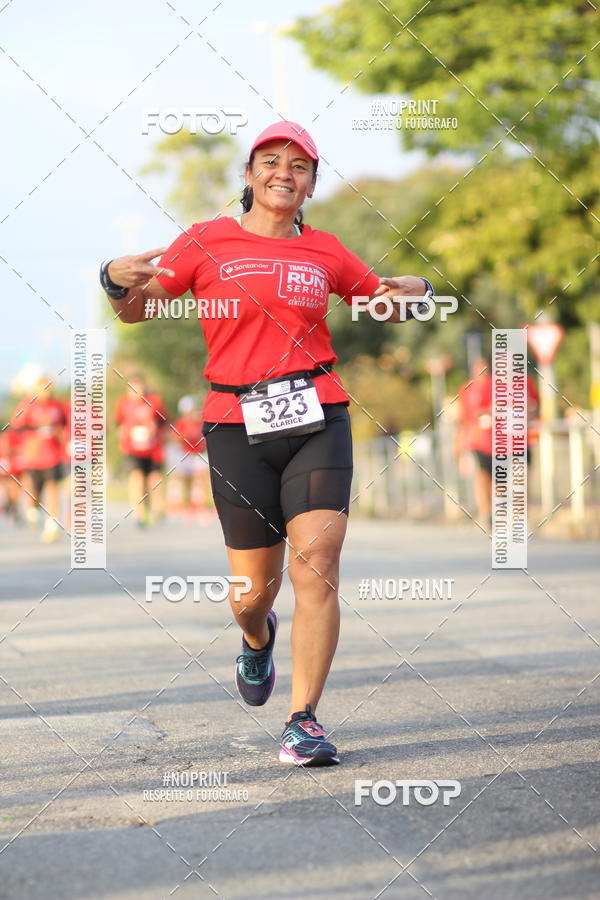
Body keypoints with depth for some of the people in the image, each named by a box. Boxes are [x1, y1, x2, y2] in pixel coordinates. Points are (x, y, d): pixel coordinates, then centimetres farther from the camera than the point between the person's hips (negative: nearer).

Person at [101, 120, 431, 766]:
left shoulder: (325, 252, 13)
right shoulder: (208, 242, 6)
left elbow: (383, 301, 28)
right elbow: (133, 310, 9)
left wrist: (413, 289, 6)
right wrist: (117, 279, -14)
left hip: (317, 418, 1)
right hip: (238, 424, -1)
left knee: (316, 567, -15)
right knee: (253, 589, 3)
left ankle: (304, 721, -8)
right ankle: (258, 640, 41)